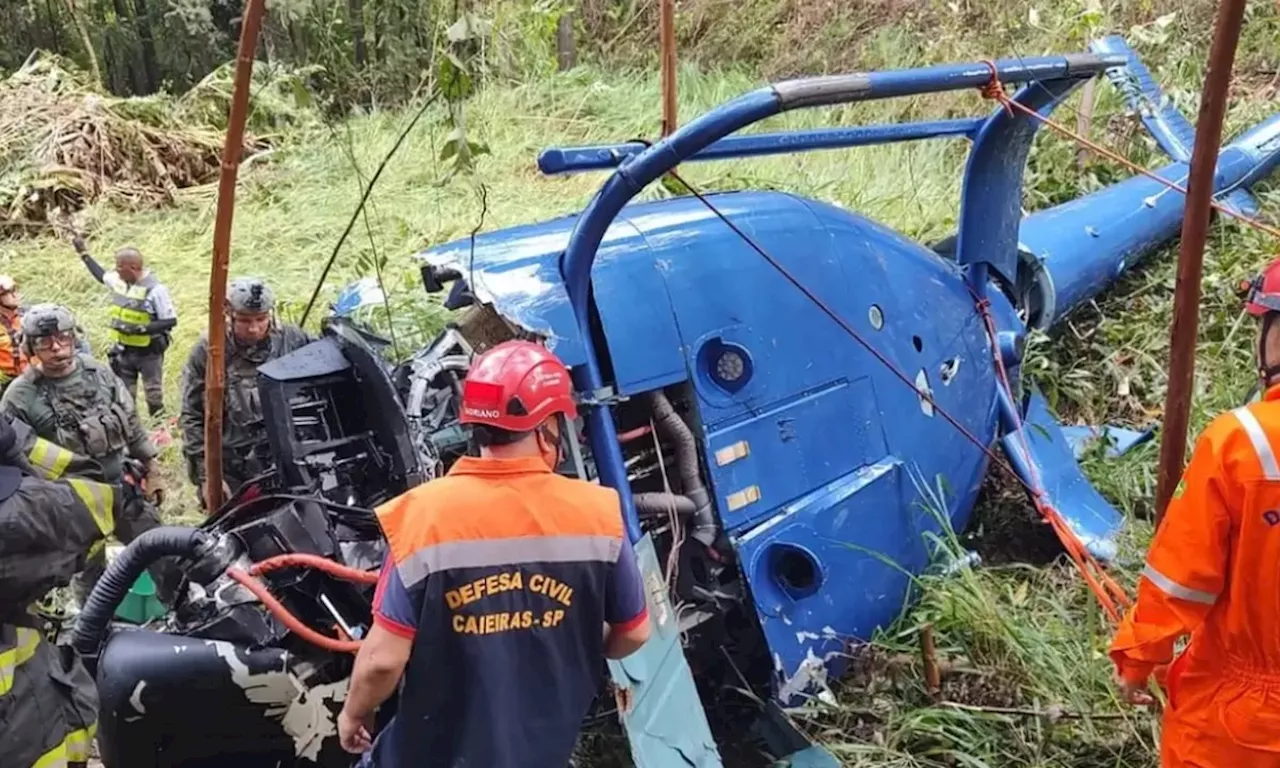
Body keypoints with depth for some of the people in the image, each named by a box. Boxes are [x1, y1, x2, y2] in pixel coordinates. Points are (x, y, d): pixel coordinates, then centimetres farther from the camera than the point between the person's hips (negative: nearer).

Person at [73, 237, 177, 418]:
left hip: (148, 352, -6)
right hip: (123, 350, 6)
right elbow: (101, 275, 23)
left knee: (153, 393, 8)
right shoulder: (119, 281, -1)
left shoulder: (155, 289, -22)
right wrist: (84, 253, 24)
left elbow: (171, 321, -20)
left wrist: (140, 328, -27)